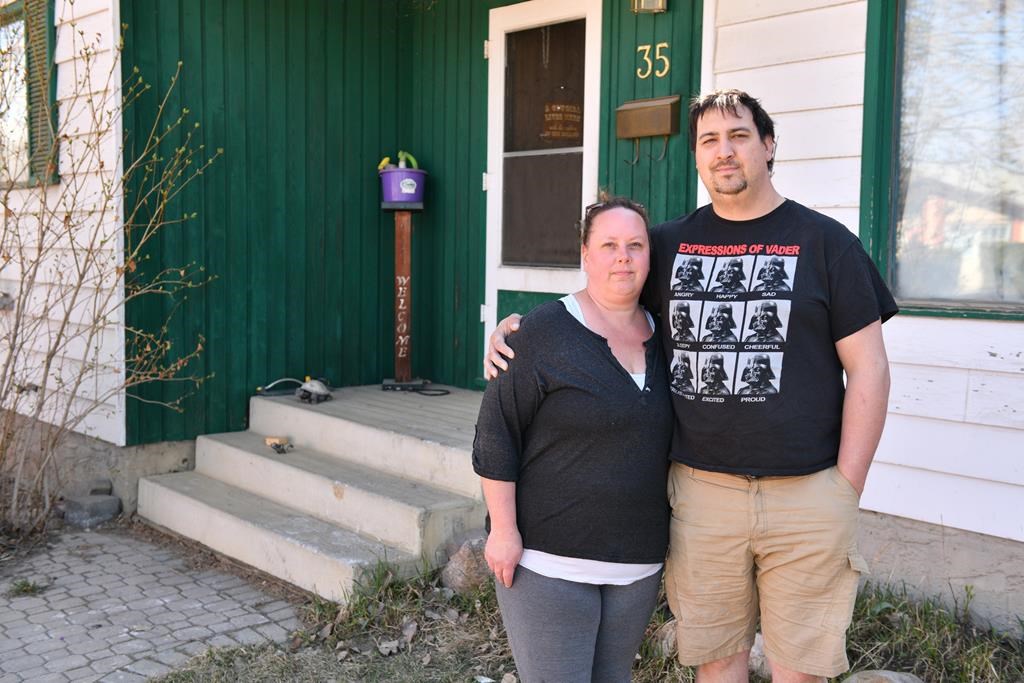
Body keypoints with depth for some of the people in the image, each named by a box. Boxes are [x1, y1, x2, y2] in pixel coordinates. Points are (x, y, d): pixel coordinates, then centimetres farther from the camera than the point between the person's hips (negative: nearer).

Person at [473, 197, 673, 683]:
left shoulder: (661, 337, 7)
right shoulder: (545, 330, -10)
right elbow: (497, 432, -10)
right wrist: (503, 529, -13)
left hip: (638, 563, 6)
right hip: (548, 557, -5)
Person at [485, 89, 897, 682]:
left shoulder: (826, 242, 1)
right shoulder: (669, 244, 8)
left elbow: (868, 368, 0)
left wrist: (847, 488, -5)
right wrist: (519, 328, 0)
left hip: (807, 496, -2)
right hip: (701, 491, 2)